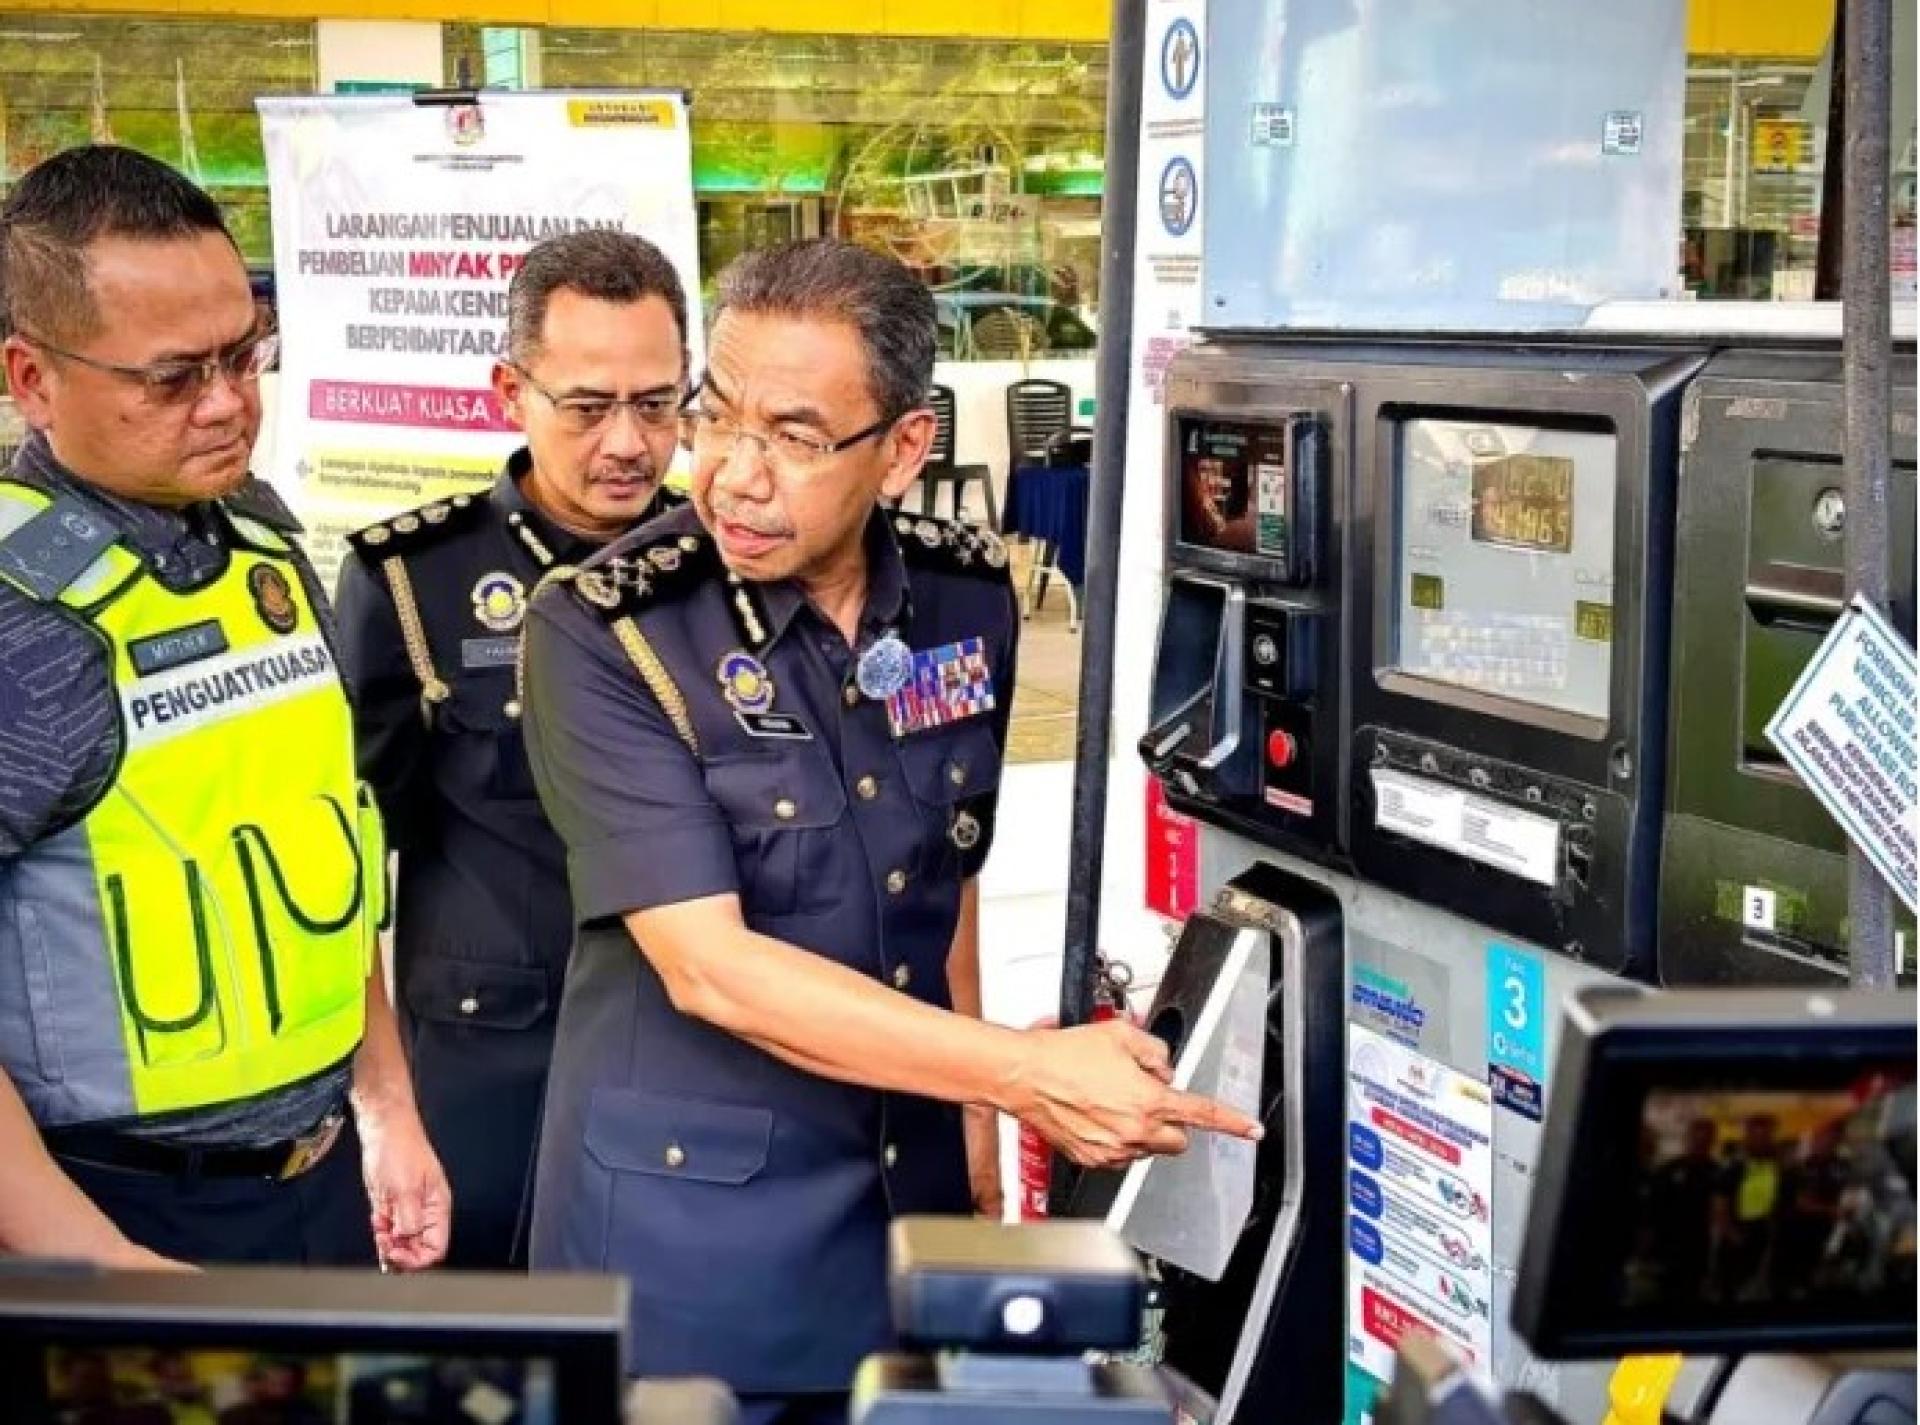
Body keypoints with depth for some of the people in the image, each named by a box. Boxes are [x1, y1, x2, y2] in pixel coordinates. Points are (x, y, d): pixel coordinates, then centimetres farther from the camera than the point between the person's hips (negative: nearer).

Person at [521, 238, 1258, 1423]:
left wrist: (978, 1131, 13)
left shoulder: (971, 601, -3)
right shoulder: (603, 633, -18)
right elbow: (708, 966, -24)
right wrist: (1028, 1074, -26)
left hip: (909, 1195, 5)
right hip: (684, 1222, -4)